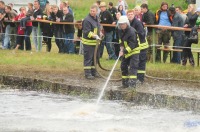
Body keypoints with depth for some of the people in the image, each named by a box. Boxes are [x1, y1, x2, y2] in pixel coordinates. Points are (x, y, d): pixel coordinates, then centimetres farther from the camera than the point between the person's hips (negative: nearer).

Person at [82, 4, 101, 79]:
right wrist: (94, 36, -32)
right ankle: (87, 73, -3)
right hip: (88, 42, -9)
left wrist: (99, 34, 13)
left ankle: (93, 72, 27)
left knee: (95, 58, 16)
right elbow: (87, 32, -22)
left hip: (95, 42, 9)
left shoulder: (96, 18, 11)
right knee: (88, 58, -6)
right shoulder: (87, 20, -18)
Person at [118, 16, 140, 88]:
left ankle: (132, 83, -19)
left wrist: (124, 51, -33)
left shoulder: (132, 32, -27)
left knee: (133, 67, -15)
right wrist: (122, 47, -2)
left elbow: (132, 45, -29)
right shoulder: (120, 30, -1)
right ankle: (125, 83, 20)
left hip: (134, 51, -8)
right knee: (123, 67, 10)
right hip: (125, 51, 8)